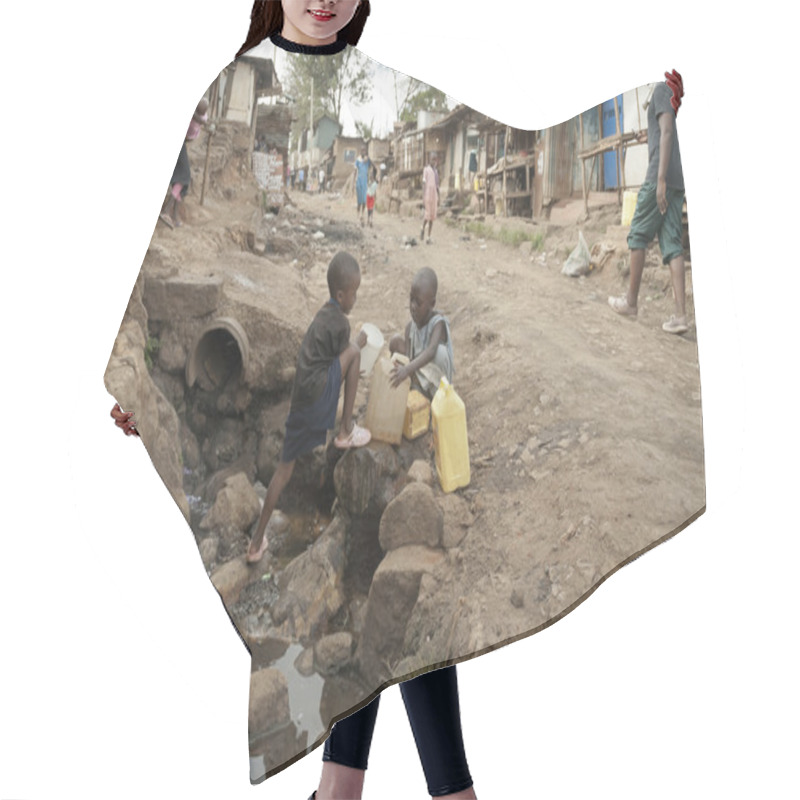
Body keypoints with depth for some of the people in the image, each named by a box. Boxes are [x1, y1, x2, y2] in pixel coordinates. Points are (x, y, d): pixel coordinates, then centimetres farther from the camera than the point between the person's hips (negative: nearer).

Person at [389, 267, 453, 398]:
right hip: (418, 376, 5)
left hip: (435, 385, -5)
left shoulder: (438, 324, -23)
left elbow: (430, 352, -41)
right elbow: (408, 358, -13)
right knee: (396, 341, -8)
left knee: (440, 352, -34)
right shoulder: (410, 327, -7)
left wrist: (407, 369, -56)